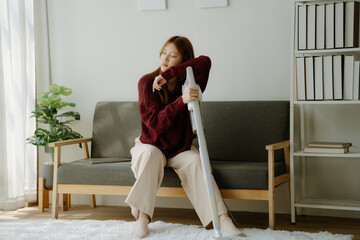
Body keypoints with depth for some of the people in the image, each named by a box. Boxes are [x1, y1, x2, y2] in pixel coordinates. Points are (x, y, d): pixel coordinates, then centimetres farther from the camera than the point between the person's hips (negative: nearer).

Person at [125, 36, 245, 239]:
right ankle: (142, 220, -35)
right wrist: (181, 100, -35)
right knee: (150, 154, -34)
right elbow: (155, 123, -22)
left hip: (180, 149, 1)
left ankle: (222, 220, -38)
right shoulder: (147, 83, -10)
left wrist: (167, 75, -33)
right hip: (152, 145, -1)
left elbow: (204, 62, -31)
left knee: (194, 161, -29)